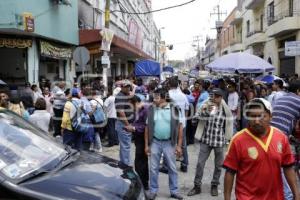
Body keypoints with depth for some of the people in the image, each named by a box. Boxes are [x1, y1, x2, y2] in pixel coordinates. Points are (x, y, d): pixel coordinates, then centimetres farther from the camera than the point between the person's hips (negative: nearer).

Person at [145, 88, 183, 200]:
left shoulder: (173, 109, -5)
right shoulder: (151, 109, 0)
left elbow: (179, 127, -2)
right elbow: (147, 128, 4)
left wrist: (179, 145, -5)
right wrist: (146, 145, 2)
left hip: (169, 143, -1)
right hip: (155, 142, 1)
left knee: (172, 168, 9)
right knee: (153, 168, 8)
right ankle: (153, 191, 22)